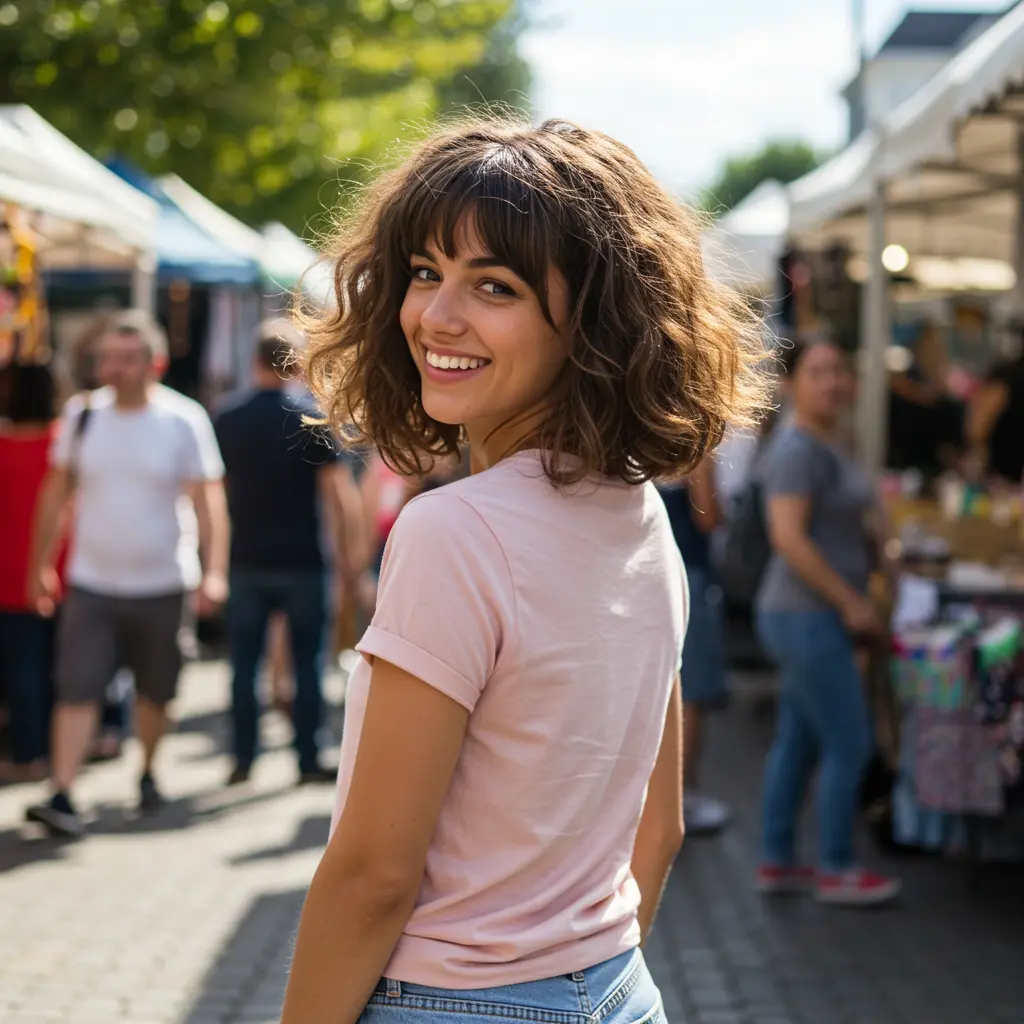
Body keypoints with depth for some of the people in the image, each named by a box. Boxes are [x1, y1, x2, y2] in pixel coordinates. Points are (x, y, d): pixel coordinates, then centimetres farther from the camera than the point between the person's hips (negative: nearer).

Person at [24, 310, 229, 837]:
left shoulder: (184, 420, -6)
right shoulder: (83, 414, 1)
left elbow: (207, 500, -7)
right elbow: (56, 493, 9)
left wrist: (213, 571, -16)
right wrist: (40, 563, 10)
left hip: (162, 583, -1)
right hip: (91, 582, 1)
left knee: (154, 692, 13)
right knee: (77, 691, -9)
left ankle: (147, 774, 34)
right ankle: (61, 795, -10)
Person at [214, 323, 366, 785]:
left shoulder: (227, 422, 2)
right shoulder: (312, 421, -7)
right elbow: (340, 491, -11)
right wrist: (349, 552, -2)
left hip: (246, 561, 2)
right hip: (302, 561, -2)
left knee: (244, 663, 9)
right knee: (307, 663, 5)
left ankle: (243, 760, 11)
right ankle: (308, 760, 6)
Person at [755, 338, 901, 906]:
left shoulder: (824, 445, 14)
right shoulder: (798, 449, -17)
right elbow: (788, 537, -24)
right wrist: (850, 602, -21)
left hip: (808, 617, 10)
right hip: (809, 617, -10)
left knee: (796, 741, 14)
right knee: (848, 745, -4)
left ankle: (776, 860, 21)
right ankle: (836, 870, 6)